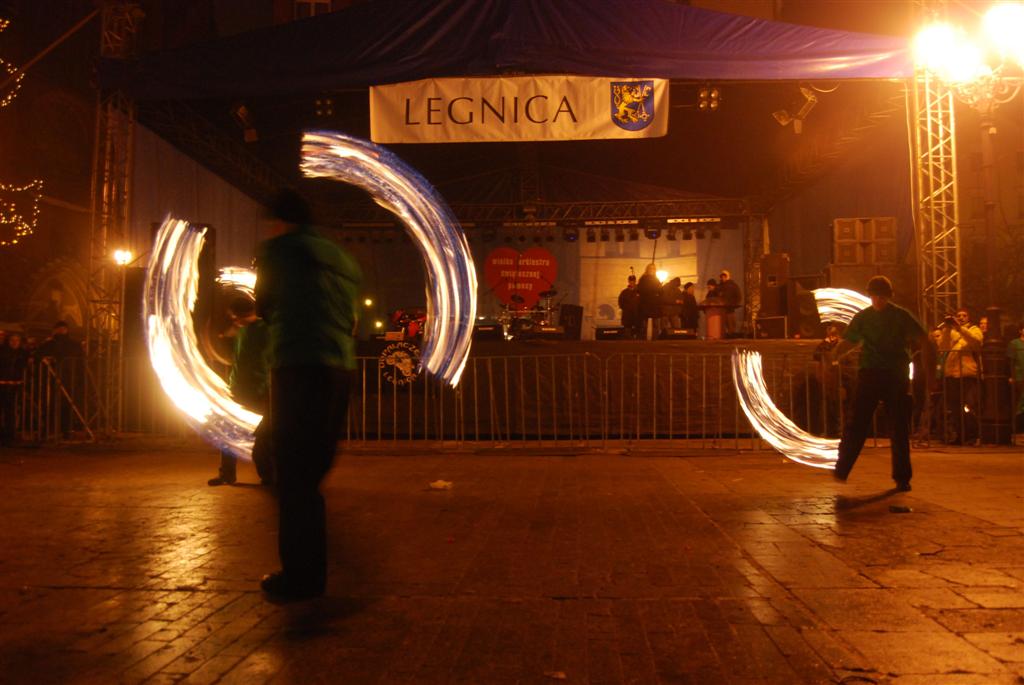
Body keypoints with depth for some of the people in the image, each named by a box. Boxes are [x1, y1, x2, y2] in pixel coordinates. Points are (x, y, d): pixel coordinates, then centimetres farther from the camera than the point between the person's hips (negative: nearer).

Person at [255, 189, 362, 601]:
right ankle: (310, 567, 24)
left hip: (300, 367, -7)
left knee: (293, 475, -1)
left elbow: (264, 308, 12)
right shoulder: (341, 258, 21)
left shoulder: (276, 250, 3)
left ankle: (300, 574, 1)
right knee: (312, 471, 16)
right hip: (341, 369, 7)